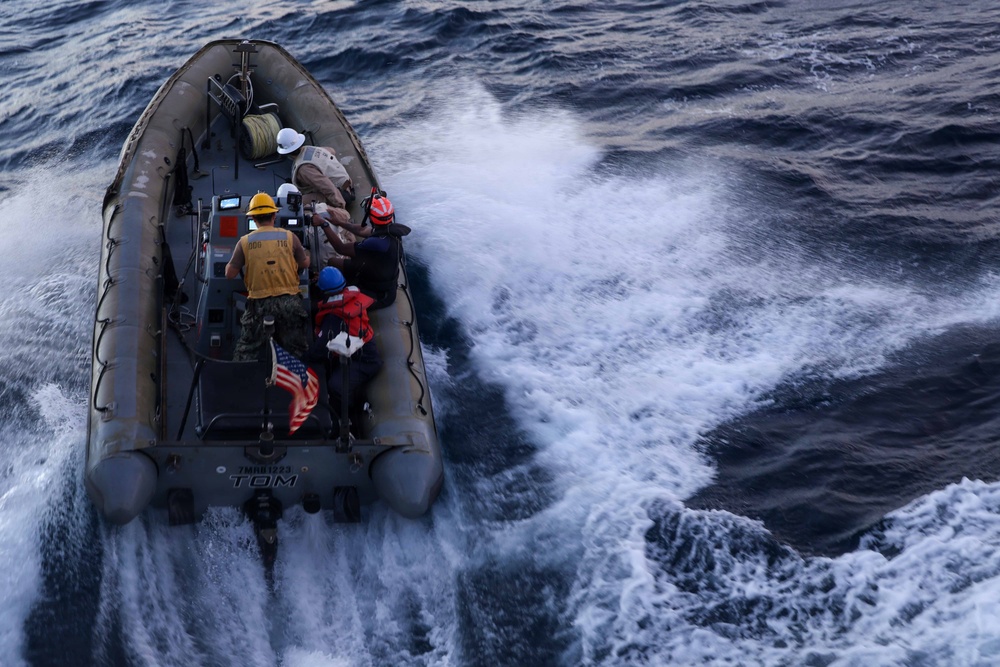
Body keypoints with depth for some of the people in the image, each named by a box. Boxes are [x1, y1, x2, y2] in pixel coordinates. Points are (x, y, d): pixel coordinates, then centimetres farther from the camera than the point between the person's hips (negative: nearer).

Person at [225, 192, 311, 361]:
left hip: (259, 303, 0)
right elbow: (305, 264, 11)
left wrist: (230, 263, 24)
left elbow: (230, 274, 1)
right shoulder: (289, 237, 0)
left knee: (247, 351, 9)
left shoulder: (245, 242, -1)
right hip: (289, 301, 0)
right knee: (297, 351, 10)